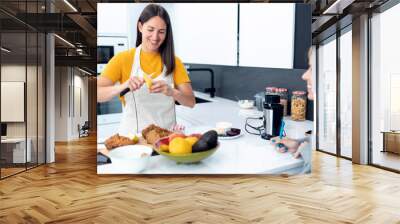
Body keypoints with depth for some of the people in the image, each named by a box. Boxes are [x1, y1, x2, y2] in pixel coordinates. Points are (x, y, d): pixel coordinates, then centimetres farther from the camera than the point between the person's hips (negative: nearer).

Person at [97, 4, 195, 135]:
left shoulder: (174, 61, 5)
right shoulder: (122, 59, -1)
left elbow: (191, 102, -1)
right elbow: (97, 94, -9)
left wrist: (171, 92, -19)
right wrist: (123, 86, -25)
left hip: (167, 134, 1)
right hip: (132, 134, -1)